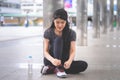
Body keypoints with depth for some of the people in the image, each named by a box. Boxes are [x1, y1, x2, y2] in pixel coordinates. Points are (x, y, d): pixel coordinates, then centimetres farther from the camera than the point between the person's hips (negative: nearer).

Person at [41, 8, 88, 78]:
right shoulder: (48, 32, -9)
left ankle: (51, 69, -24)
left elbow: (72, 51, -15)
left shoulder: (71, 33, -6)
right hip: (51, 60, -3)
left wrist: (69, 61, -39)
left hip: (64, 62, 3)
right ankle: (59, 69, -34)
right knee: (58, 39, -25)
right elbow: (45, 51, -15)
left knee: (84, 65, -25)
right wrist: (52, 60, -38)